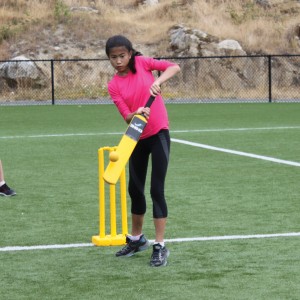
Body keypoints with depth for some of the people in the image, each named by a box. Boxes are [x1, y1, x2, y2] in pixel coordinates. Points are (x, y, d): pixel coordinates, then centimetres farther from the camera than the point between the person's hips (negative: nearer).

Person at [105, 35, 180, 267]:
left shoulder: (142, 63, -5)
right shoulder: (114, 86, -2)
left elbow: (174, 67, -9)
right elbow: (126, 115, -10)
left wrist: (159, 81, -26)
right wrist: (137, 113, -33)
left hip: (158, 133, -4)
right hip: (137, 137, 4)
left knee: (157, 189, -9)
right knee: (135, 188, 15)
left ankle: (160, 246, -5)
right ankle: (137, 238, 35)